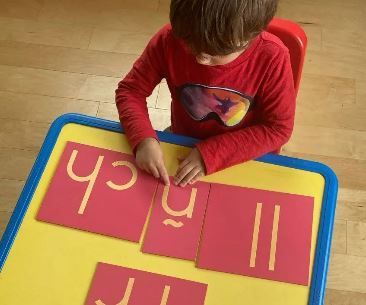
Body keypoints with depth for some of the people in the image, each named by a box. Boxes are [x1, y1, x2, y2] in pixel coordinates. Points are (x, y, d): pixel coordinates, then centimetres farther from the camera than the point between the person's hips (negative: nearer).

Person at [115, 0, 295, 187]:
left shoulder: (272, 58, -24)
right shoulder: (170, 39, -19)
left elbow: (279, 128, -16)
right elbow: (130, 90, -10)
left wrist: (213, 153, -25)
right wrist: (144, 139, -28)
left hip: (245, 160, -2)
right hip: (182, 146, 2)